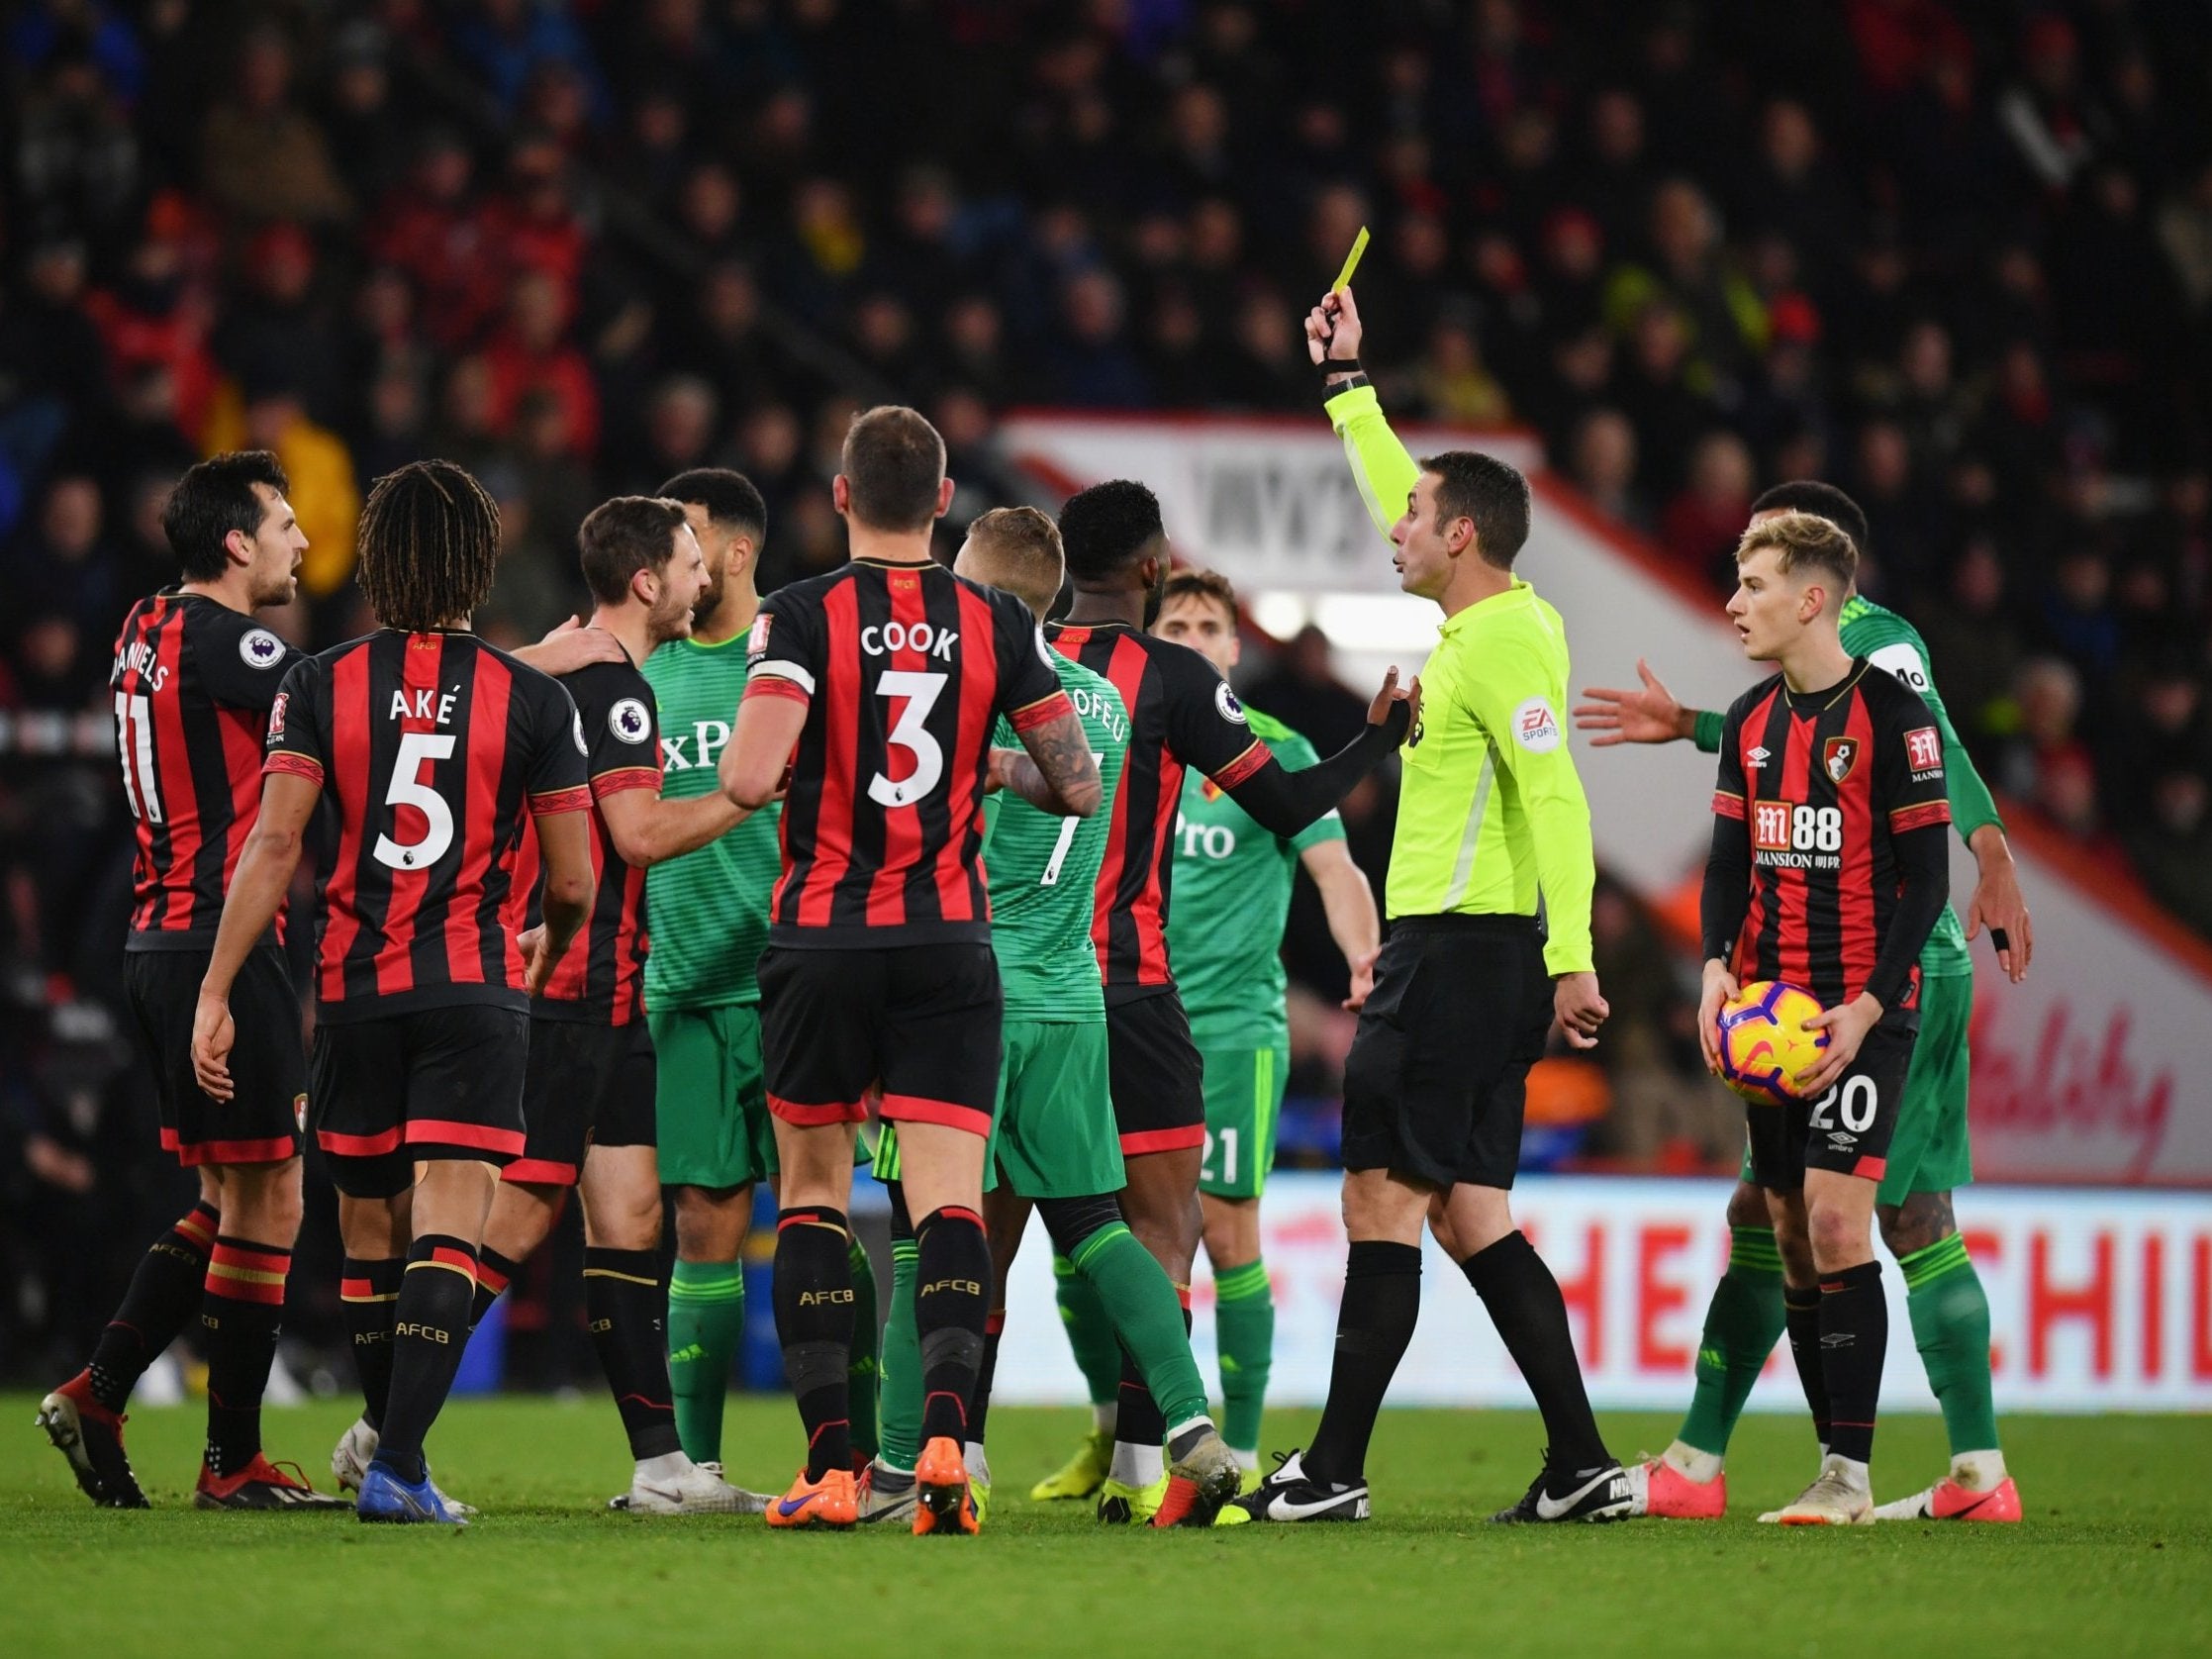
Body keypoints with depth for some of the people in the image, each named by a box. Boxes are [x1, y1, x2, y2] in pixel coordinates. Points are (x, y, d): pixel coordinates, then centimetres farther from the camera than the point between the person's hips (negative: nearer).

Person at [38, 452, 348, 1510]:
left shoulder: (149, 633, 14)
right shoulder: (217, 638, -13)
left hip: (161, 939, 10)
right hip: (219, 946, -10)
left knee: (228, 1202, 16)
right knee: (268, 1204, -4)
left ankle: (97, 1394, 11)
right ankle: (233, 1463, 0)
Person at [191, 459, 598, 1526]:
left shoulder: (320, 686, 0)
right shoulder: (532, 699, -1)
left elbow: (273, 847, -8)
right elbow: (573, 884, 1)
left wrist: (216, 992, -5)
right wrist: (548, 950, 23)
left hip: (354, 993, 2)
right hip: (477, 994, -2)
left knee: (369, 1231, 15)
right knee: (448, 1231, -8)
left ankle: (391, 1446, 26)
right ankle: (397, 1466, -22)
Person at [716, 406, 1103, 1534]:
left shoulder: (803, 616, -7)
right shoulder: (996, 624, 2)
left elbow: (748, 778, -18)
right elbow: (1078, 786, 6)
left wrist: (749, 765, 5)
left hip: (822, 938, -1)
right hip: (950, 944, 1)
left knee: (812, 1195, 11)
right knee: (949, 1198, -3)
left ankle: (830, 1462, 4)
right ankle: (945, 1429, -24)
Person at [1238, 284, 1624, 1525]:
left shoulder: (1502, 642, -13)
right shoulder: (1499, 621, 15)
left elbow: (1557, 800, -22)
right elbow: (1401, 504, 32)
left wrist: (1572, 957, -28)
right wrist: (1347, 382, 37)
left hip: (1459, 950, -10)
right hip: (1467, 954, 10)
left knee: (1384, 1201, -8)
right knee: (1470, 1216, 9)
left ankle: (1334, 1471, -7)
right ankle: (1583, 1467, 6)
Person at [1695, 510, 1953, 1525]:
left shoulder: (1892, 715, -8)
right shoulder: (1750, 722, 11)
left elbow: (1926, 877, -9)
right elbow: (1730, 860, 14)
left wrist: (1868, 1006, -17)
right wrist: (1717, 966, -5)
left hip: (1864, 1012, -7)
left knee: (1835, 1221, -16)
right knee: (1792, 1238, 5)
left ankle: (1850, 1473, -14)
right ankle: (1839, 1476, 10)